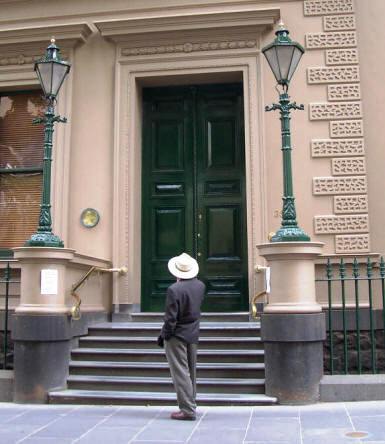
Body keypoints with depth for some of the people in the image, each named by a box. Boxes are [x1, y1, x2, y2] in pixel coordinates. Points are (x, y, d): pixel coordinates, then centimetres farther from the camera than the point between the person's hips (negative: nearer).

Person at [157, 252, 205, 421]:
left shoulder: (174, 289, -21)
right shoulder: (200, 286, -1)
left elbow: (170, 318, -19)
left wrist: (163, 336, -7)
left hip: (177, 337, -7)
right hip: (193, 336, 7)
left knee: (180, 372, -2)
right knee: (191, 372, 16)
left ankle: (187, 409, -1)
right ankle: (190, 404, 26)